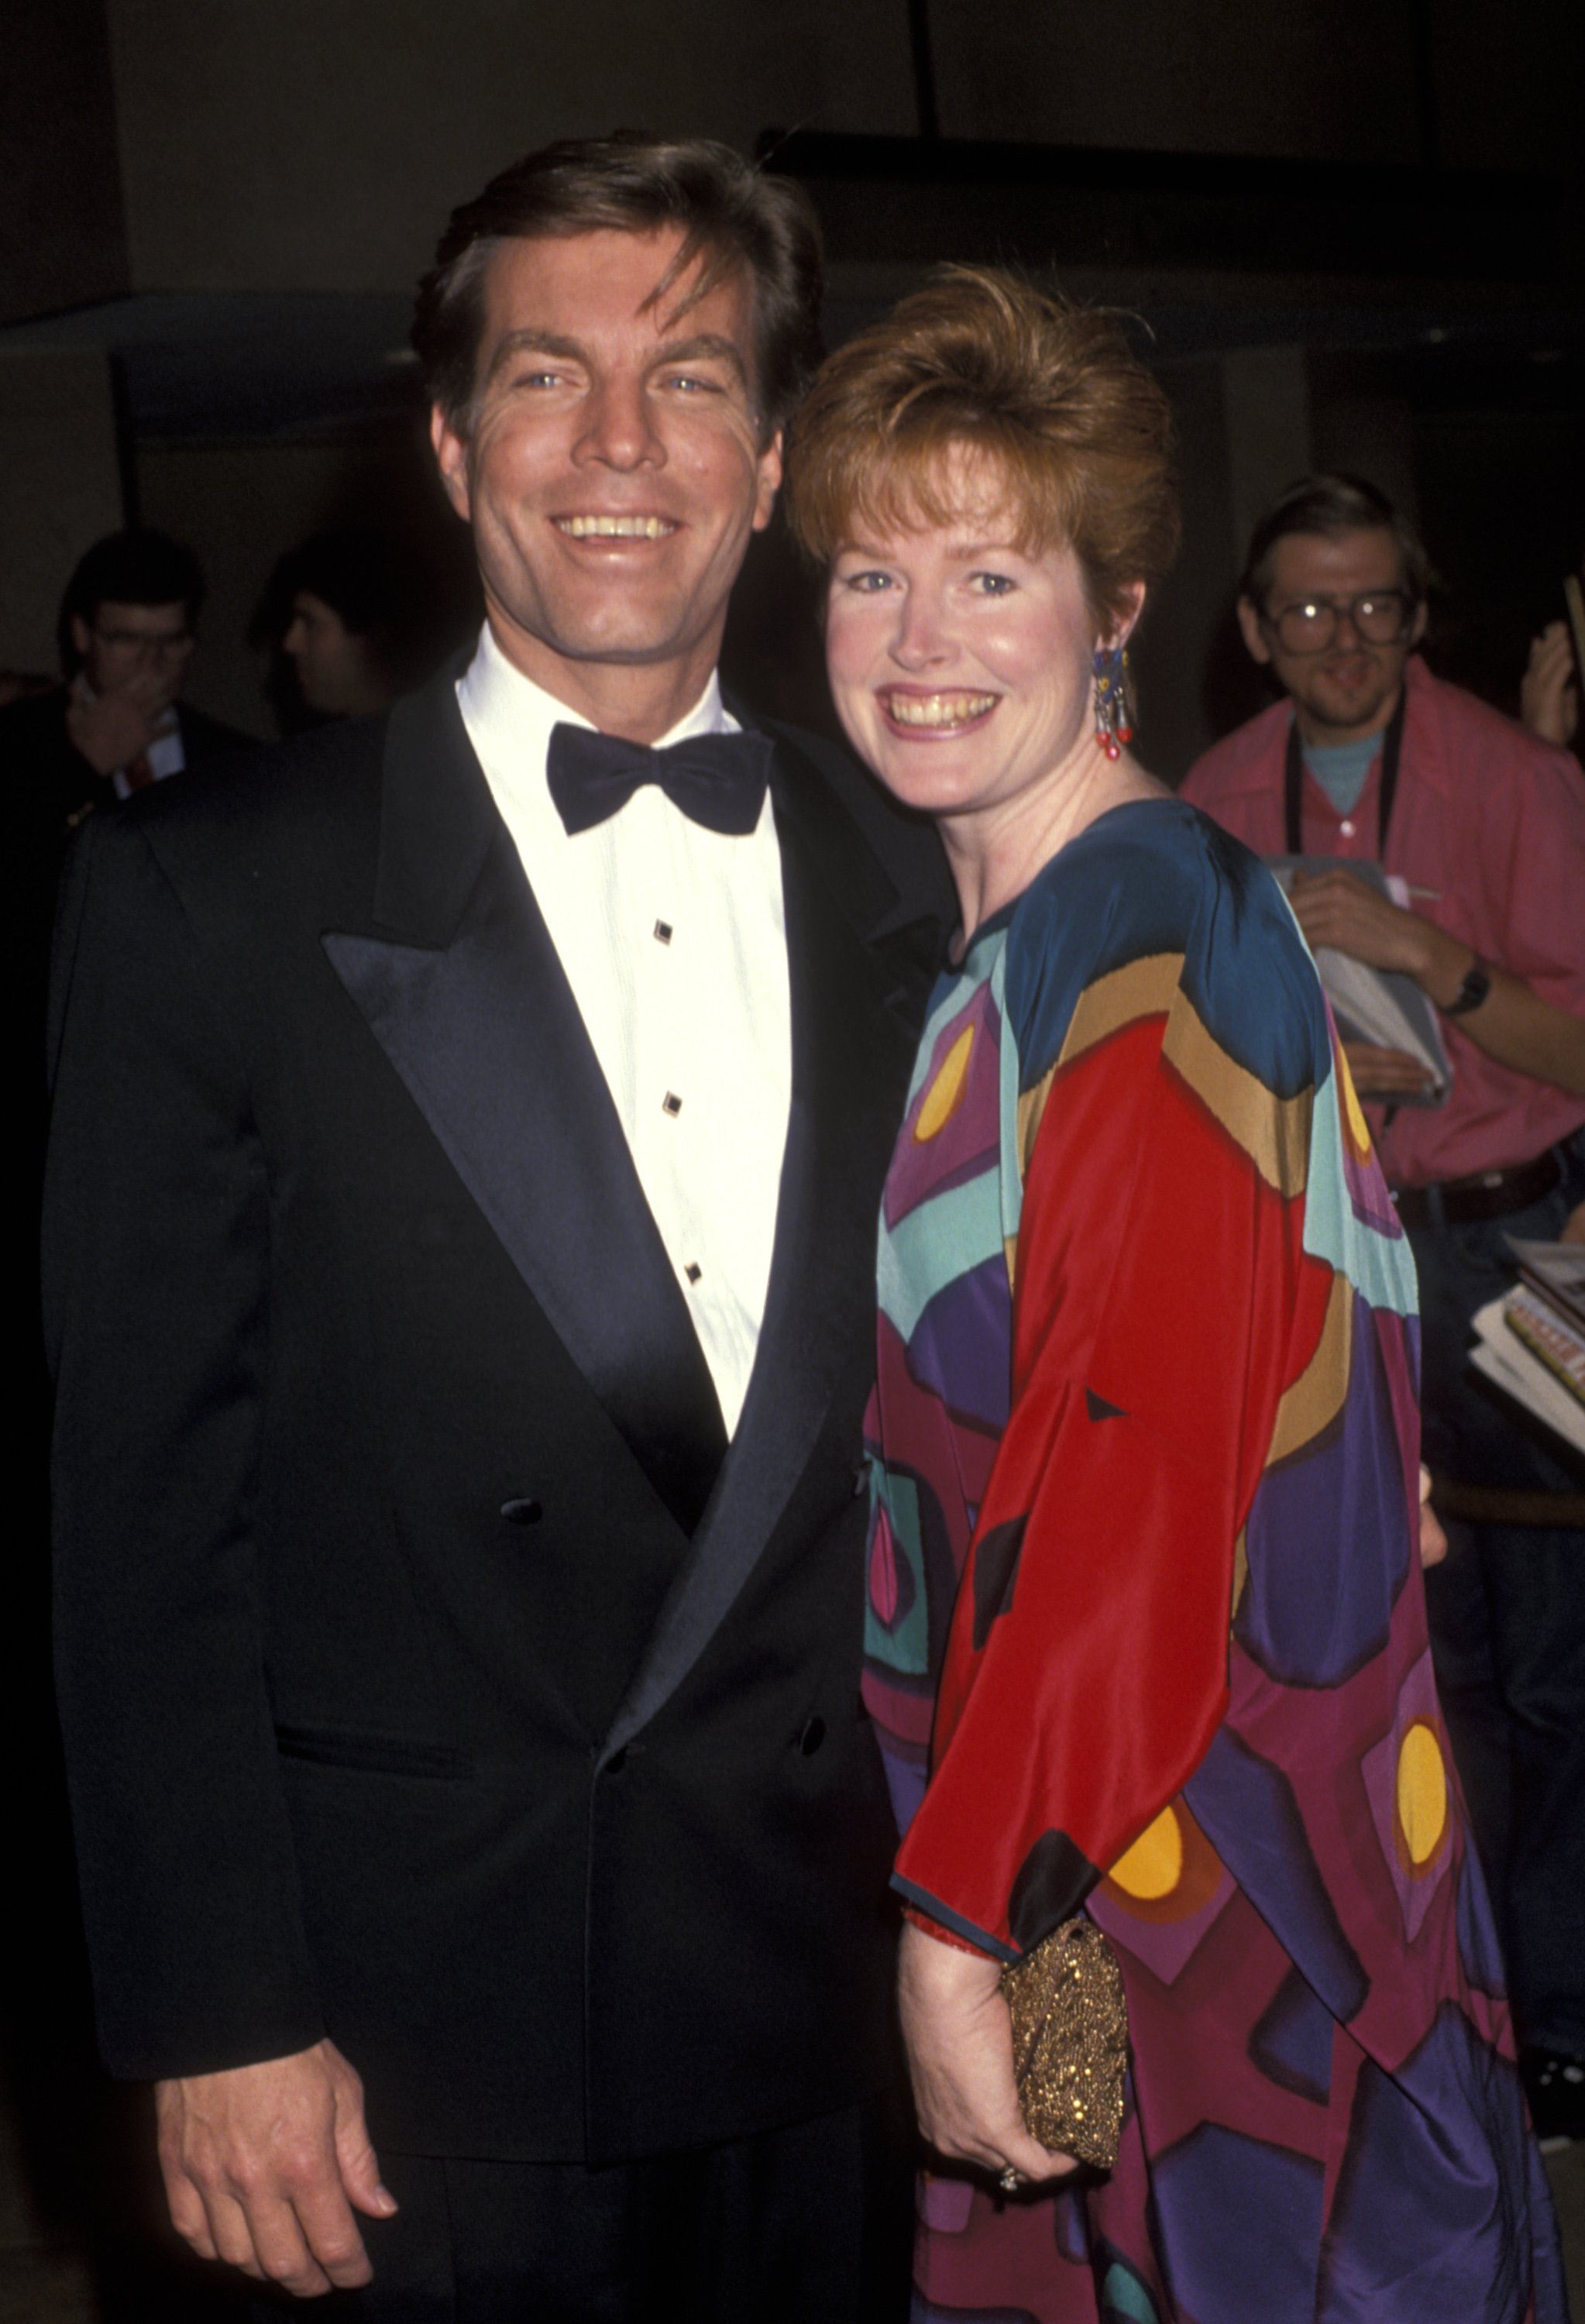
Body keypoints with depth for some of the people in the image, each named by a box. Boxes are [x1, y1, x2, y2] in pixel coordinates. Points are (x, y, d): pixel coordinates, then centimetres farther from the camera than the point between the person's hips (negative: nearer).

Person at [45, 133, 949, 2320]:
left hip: (835, 2015, 4)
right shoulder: (205, 893, -8)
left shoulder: (901, 885, 5)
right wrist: (215, 2023, -10)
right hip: (420, 2044, -3)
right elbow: (149, 1498, -8)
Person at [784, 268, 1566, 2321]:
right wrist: (963, 1878, 11)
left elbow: (1147, 1479, -24)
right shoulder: (1008, 951, 10)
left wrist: (955, 1916, -20)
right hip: (1057, 1826, 8)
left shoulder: (1157, 944, -19)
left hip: (1191, 1854, -8)